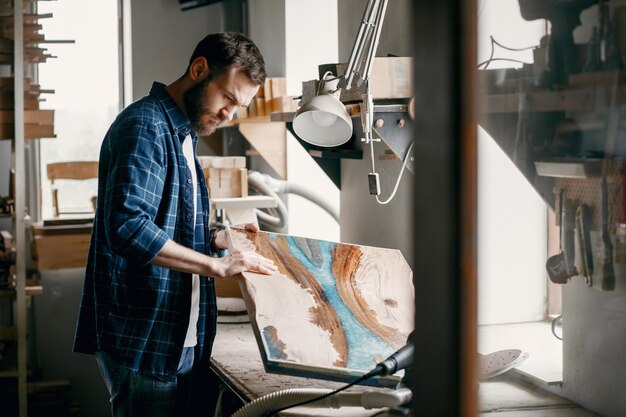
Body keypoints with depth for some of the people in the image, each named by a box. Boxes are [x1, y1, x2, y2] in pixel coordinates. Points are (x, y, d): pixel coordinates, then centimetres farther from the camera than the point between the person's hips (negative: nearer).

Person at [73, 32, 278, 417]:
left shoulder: (182, 134, 17)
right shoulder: (145, 126, -14)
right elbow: (127, 228, -27)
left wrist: (220, 239, 9)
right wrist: (216, 265, -24)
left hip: (177, 339, 10)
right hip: (142, 338, -10)